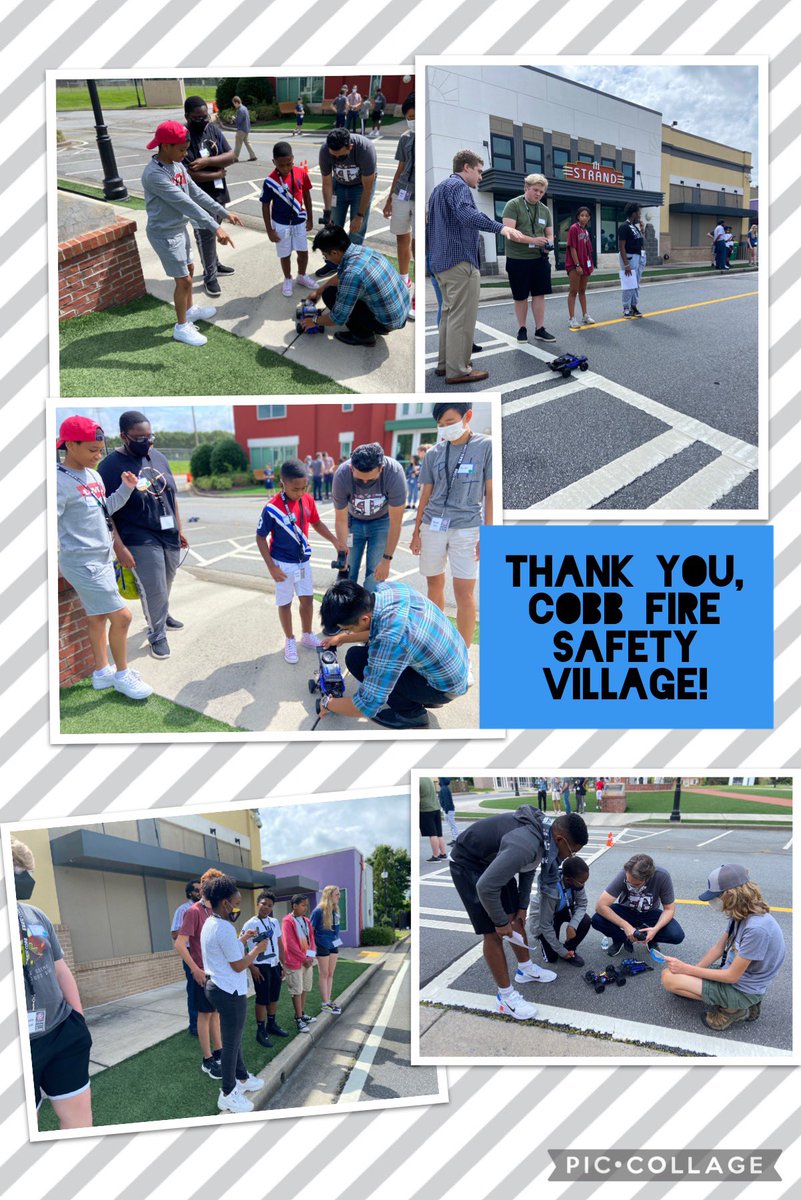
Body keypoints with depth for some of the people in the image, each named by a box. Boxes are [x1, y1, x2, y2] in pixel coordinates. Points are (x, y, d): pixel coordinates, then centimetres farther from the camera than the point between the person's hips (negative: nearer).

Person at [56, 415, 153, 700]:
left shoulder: (94, 475, 7)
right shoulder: (60, 481, -19)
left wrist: (126, 488, 4)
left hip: (103, 559, 8)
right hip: (83, 563, -8)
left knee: (97, 616, 17)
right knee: (121, 616, -5)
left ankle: (102, 671, 30)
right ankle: (122, 675, 11)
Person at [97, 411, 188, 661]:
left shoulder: (158, 457, 6)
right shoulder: (111, 465, -13)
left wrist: (179, 530, 16)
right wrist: (120, 547, -19)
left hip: (169, 536, 6)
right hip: (141, 540, -6)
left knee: (165, 585, 18)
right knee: (153, 589, -3)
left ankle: (162, 615, 44)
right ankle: (157, 636, 16)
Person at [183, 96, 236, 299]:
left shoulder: (213, 129, 2)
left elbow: (230, 156, -4)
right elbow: (190, 174, -25)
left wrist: (207, 161, -21)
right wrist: (218, 173, -13)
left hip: (218, 193, 6)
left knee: (213, 232, 21)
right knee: (205, 236, 2)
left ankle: (214, 264, 39)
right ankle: (210, 278, 11)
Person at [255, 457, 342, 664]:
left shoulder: (308, 500, -9)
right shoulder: (272, 508, -23)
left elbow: (316, 523, 9)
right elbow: (260, 538, -15)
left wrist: (335, 541, -1)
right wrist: (271, 567, -18)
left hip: (303, 560, 5)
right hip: (283, 564, -5)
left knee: (307, 599, 15)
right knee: (285, 603, 10)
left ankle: (307, 635, 35)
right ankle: (290, 641, 27)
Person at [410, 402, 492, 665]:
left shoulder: (486, 446, -3)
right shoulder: (435, 453, 7)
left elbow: (490, 493, -3)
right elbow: (425, 495, 13)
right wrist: (416, 531, 11)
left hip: (467, 528, -4)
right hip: (433, 526, 4)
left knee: (464, 592, -6)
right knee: (434, 584, 11)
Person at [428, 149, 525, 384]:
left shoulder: (439, 188, 22)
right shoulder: (458, 186, -11)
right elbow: (466, 214, -31)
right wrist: (500, 227, -41)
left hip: (441, 261, 10)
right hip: (460, 260, -10)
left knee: (449, 312, 17)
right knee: (462, 317, -8)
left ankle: (445, 363, 21)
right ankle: (457, 370, -7)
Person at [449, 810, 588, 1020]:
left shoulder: (545, 831, -9)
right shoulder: (524, 846, -38)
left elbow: (527, 869, 11)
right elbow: (485, 887, -35)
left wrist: (523, 905, 11)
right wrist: (501, 922, -20)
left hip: (493, 861, 9)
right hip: (468, 864, -9)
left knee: (516, 916, 17)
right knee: (493, 932, -6)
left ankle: (525, 969, 38)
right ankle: (505, 997, 6)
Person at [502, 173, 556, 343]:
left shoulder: (545, 210, 12)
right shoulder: (513, 205, -6)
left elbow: (549, 234, 16)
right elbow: (509, 231, -16)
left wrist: (548, 244, -9)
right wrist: (533, 240, -23)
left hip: (540, 258, 4)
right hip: (518, 259, -4)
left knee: (539, 294, 3)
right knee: (521, 296, 4)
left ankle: (540, 329, 10)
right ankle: (522, 329, 17)